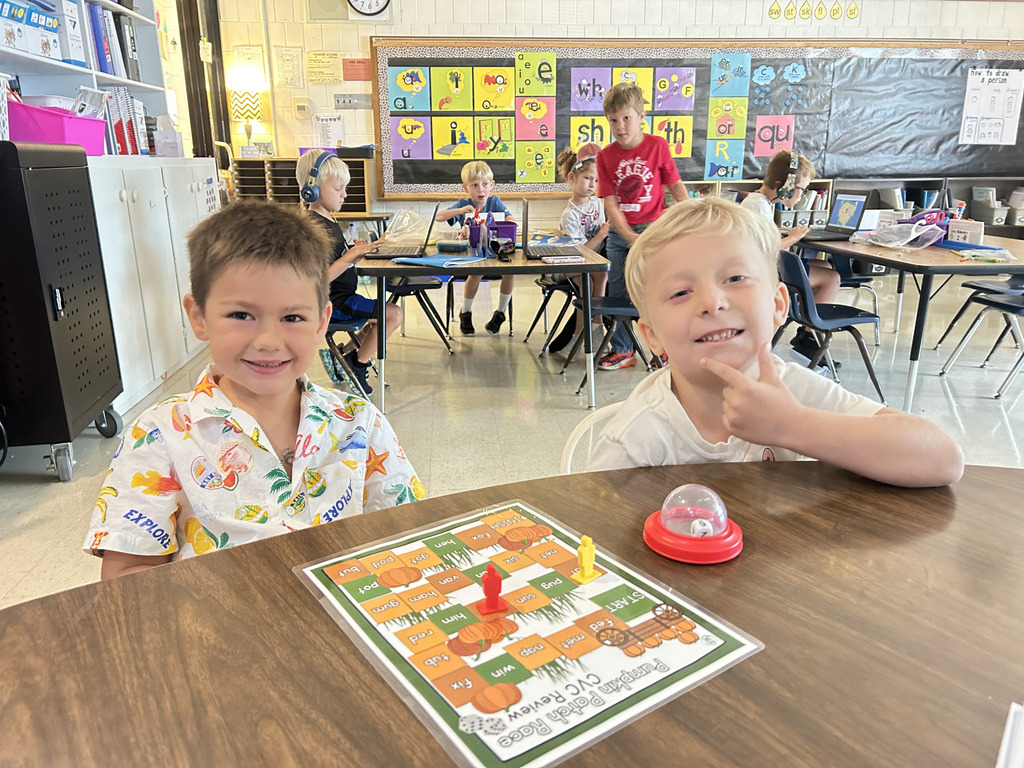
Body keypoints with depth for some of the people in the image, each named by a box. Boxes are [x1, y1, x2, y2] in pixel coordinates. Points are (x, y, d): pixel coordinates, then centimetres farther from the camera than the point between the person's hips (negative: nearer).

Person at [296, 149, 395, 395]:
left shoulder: (328, 220, 11)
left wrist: (355, 252, -1)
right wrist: (352, 255, -26)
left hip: (342, 297, 11)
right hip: (334, 303, -11)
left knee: (384, 315, 20)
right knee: (393, 314, -15)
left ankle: (344, 355, 18)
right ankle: (357, 366, 2)